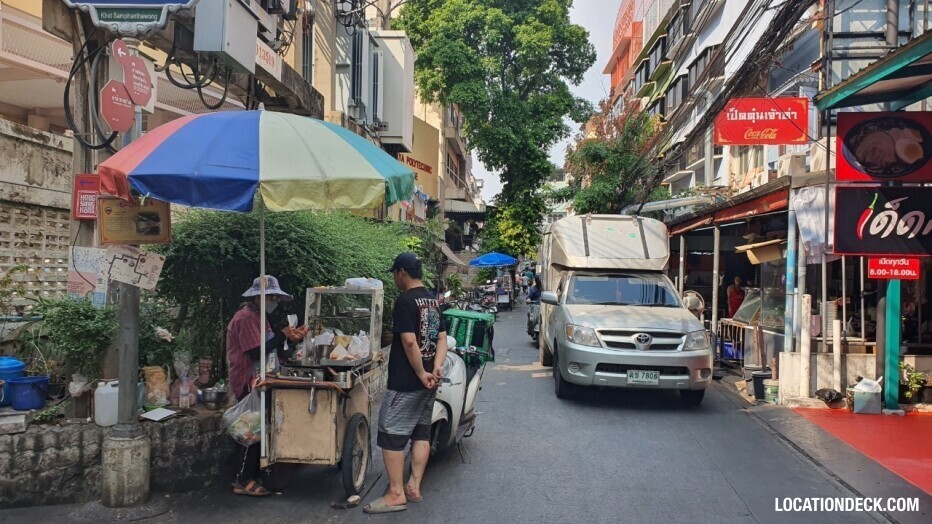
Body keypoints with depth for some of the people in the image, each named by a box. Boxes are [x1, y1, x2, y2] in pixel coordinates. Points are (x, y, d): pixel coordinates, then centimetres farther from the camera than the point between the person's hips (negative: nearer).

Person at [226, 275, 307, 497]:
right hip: (248, 383, -10)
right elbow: (257, 352, -23)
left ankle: (253, 476, 19)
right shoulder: (245, 318, -16)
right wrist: (283, 335, -18)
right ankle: (242, 481, -1)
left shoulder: (259, 317, 17)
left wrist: (291, 337, -1)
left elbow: (270, 346, 14)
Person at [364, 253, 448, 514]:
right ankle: (414, 487, 21)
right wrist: (437, 367, -4)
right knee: (421, 433, 14)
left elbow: (409, 342, -23)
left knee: (391, 435, -1)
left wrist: (421, 374, -16)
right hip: (428, 382, 9)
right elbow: (442, 338, 8)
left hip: (406, 383, -9)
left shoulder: (405, 301, -16)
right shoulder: (433, 301, 11)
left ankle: (396, 495, 2)